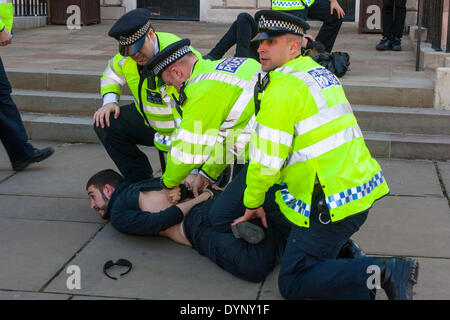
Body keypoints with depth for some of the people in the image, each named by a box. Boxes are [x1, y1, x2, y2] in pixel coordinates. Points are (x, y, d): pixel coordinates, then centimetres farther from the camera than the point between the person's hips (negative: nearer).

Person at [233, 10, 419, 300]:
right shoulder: (319, 72, 15)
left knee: (292, 285, -3)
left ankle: (383, 273, -15)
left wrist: (253, 203, 4)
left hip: (332, 205, -10)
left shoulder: (282, 87, -14)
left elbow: (266, 159, -13)